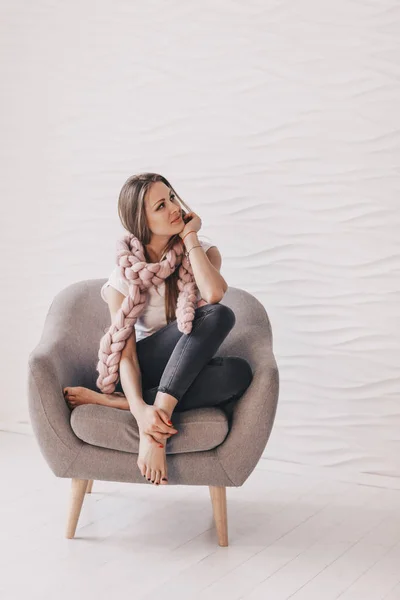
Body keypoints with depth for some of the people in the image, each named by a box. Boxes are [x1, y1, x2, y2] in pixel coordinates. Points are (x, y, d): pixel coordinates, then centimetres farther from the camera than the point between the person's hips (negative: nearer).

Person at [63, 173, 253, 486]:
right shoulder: (125, 275, -9)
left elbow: (214, 293, -28)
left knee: (239, 372, -35)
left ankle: (111, 402, -31)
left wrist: (190, 237, -17)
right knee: (217, 316, -30)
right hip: (144, 371, -3)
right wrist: (140, 409, -36)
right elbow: (126, 356, -17)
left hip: (189, 372, 3)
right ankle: (153, 412, -36)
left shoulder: (203, 252, -2)